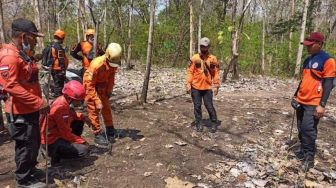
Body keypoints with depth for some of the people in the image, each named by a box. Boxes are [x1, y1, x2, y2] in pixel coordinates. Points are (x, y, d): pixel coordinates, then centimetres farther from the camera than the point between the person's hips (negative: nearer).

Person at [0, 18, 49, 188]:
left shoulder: (24, 54, 13)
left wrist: (39, 101, 15)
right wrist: (39, 102, -25)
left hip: (30, 109, 10)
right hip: (20, 112, -10)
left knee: (34, 142, 22)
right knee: (26, 145, 4)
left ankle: (30, 169, 42)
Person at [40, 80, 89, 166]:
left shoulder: (66, 102, -3)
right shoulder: (59, 107, -27)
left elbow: (72, 115, 16)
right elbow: (66, 133, -24)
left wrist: (83, 116, -2)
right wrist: (82, 141, -15)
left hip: (59, 133, 9)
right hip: (51, 141, -9)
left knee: (80, 121, 13)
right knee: (84, 150, -17)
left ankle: (70, 145, 16)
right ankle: (56, 154, -3)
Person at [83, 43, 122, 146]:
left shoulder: (113, 64, -17)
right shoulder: (96, 65, -35)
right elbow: (90, 85, -31)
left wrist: (109, 91, 2)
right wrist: (97, 101, -31)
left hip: (102, 88, 6)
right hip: (91, 88, -6)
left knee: (107, 108, 13)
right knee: (94, 110, -4)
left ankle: (110, 130, 28)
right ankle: (98, 134, 5)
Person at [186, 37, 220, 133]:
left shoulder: (213, 59, 2)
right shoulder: (194, 58, 0)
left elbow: (216, 73, 3)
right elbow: (190, 72, -2)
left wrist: (216, 86, -1)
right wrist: (188, 84, -9)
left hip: (207, 87, 0)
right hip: (195, 87, 1)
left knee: (209, 106, 2)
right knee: (197, 106, 8)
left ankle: (214, 123, 20)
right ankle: (198, 124, 21)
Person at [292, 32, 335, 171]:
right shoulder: (307, 60, 13)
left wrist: (322, 105, -18)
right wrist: (296, 96, 19)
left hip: (313, 103, -7)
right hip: (301, 101, 7)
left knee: (308, 129, -10)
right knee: (301, 129, 12)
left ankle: (310, 157, 4)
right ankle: (303, 152, 25)